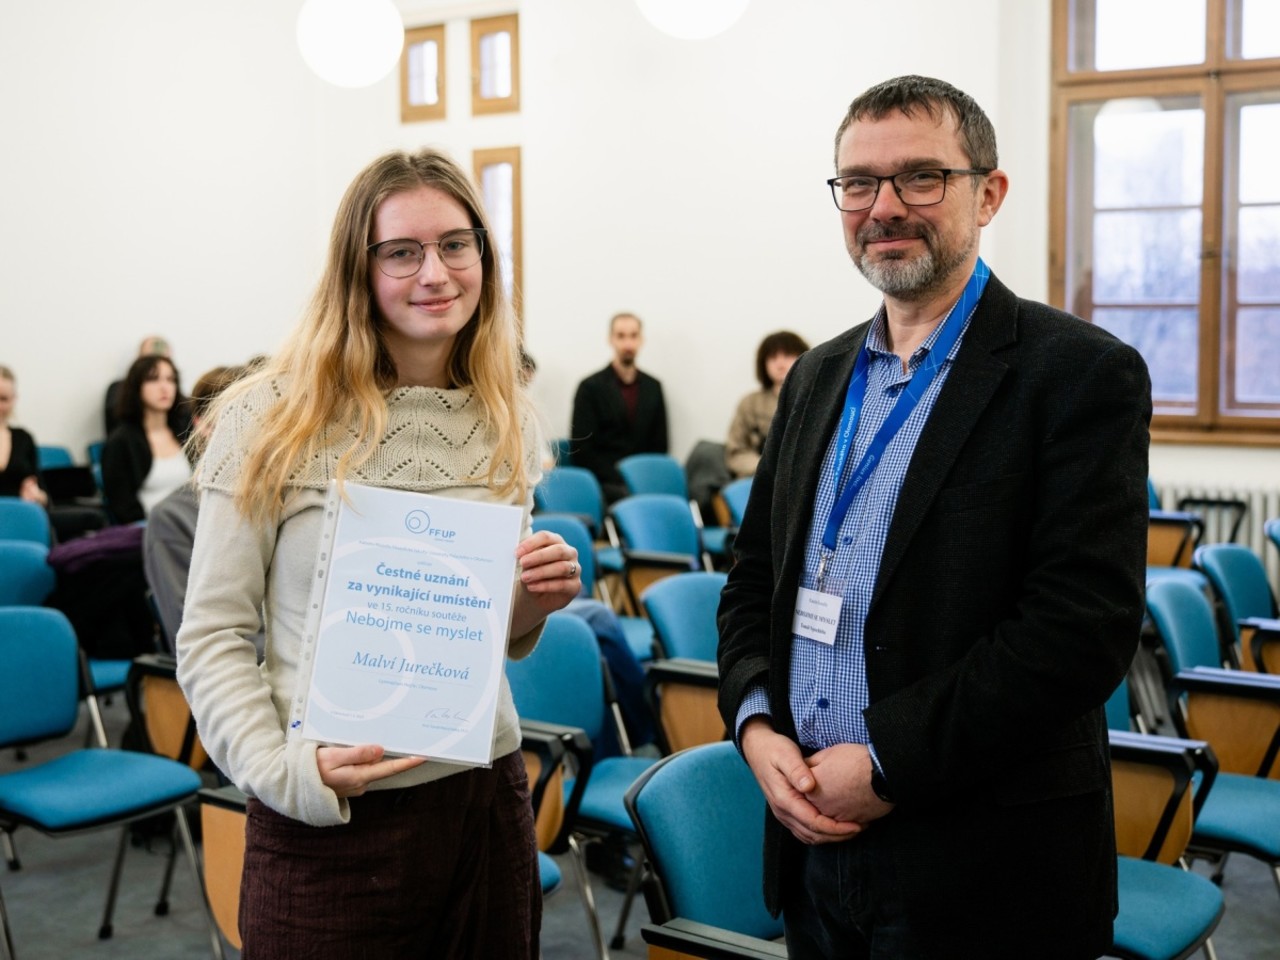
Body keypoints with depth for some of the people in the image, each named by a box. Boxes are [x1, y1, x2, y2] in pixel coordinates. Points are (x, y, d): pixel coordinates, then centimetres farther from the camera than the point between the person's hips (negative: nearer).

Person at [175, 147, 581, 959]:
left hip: (487, 799, 4)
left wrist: (534, 605, -6)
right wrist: (283, 768, -19)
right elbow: (213, 634, -7)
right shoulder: (275, 419, -9)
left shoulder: (506, 426, 5)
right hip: (326, 821, -4)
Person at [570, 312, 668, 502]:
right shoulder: (590, 387, 2)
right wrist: (621, 479, -12)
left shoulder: (653, 387, 15)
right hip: (606, 485, -4)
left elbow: (659, 445, 16)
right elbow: (582, 451, -2)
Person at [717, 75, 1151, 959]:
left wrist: (890, 763, -18)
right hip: (814, 834, 6)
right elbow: (755, 578, 13)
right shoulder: (818, 377, 10)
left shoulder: (1080, 373, -10)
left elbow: (1086, 624, -18)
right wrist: (755, 722, -5)